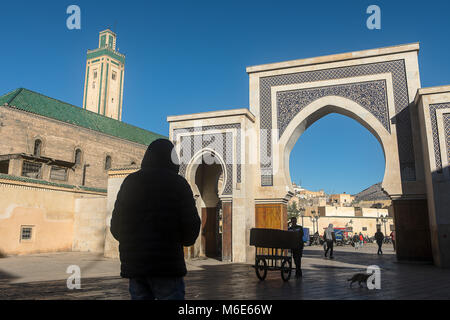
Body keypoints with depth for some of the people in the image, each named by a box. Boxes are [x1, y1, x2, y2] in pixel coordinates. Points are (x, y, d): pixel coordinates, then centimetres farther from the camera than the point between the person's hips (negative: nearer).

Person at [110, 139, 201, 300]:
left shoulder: (129, 182, 8)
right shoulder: (177, 183, -5)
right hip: (166, 264, -5)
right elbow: (191, 225, -10)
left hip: (133, 264, 5)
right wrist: (184, 240, 11)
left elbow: (116, 227, 10)